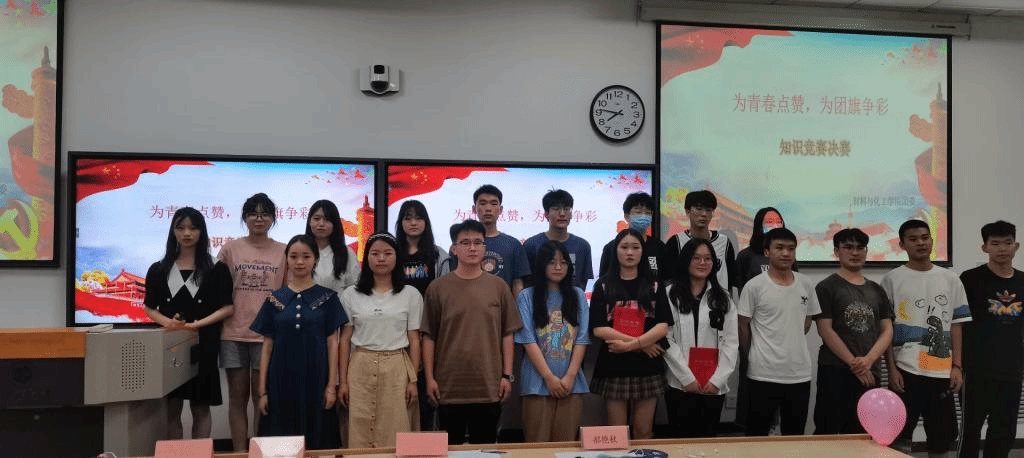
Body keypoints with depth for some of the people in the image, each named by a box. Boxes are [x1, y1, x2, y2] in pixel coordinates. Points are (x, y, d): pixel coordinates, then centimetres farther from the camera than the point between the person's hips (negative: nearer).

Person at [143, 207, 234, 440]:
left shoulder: (216, 269, 2)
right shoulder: (158, 270, 9)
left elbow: (228, 307, -3)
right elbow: (150, 307, 10)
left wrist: (196, 324, -15)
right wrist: (167, 321, -11)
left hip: (203, 343, -2)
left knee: (200, 407, 2)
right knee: (172, 407, 4)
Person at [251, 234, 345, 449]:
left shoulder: (327, 297, 1)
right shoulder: (275, 300, 5)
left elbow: (332, 342, 1)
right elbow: (267, 346, 5)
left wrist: (332, 384, -5)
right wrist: (262, 390, 2)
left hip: (315, 380, -1)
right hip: (282, 380, 1)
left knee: (317, 440, 4)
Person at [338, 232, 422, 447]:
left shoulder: (410, 295, 4)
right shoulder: (351, 295, 5)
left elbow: (414, 340, 4)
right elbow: (345, 340, 5)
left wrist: (413, 380, -1)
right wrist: (342, 381, 1)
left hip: (396, 368, 0)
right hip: (361, 368, 1)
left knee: (395, 435, 1)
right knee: (359, 434, 2)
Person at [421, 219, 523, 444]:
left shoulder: (498, 287, 3)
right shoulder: (438, 288, -1)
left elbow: (507, 334, 6)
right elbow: (429, 337, 0)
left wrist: (507, 375, 2)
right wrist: (429, 378, -3)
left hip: (489, 387, 1)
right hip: (449, 386, -1)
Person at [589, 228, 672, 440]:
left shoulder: (654, 286, 7)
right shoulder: (603, 286, 4)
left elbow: (663, 326, -4)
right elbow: (598, 329, -7)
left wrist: (630, 345, -16)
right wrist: (642, 343, -11)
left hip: (647, 367, 1)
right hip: (613, 366, -1)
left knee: (643, 432, 6)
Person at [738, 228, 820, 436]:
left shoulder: (806, 284, 5)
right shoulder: (755, 286, -7)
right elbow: (743, 326, 0)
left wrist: (792, 344, 13)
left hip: (800, 373, 4)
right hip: (764, 374, -4)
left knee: (795, 436, 14)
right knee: (757, 435, 5)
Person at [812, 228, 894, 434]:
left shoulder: (876, 290, 17)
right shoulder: (827, 287, 1)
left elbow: (887, 330, 10)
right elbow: (825, 330, -7)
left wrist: (868, 360, -7)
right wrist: (854, 363, -11)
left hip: (870, 373, 5)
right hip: (835, 372, -5)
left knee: (860, 435, 6)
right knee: (828, 433, -7)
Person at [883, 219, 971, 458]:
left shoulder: (950, 279, 10)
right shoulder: (892, 280, 2)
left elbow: (955, 326, 9)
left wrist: (957, 366, 1)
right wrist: (892, 368, -6)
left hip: (942, 372, 3)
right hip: (905, 370, -2)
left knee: (941, 437, 8)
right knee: (900, 437, 0)